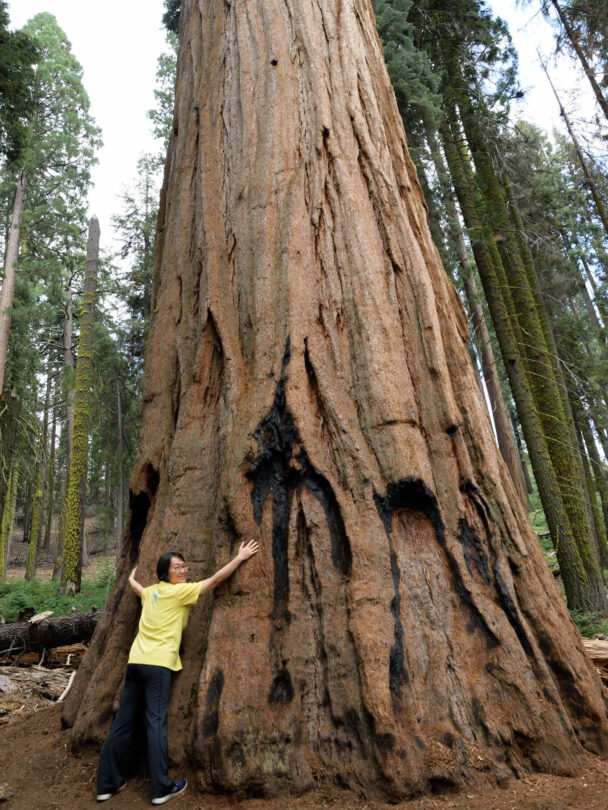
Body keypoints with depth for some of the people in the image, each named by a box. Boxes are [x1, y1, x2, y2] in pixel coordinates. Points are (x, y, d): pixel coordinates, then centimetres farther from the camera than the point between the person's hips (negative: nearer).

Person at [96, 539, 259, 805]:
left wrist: (132, 579, 63)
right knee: (156, 724, -4)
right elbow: (216, 580, -7)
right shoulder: (179, 591, -6)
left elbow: (136, 587, 40)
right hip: (157, 663, -7)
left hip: (135, 661, 8)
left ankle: (108, 783, 20)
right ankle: (162, 788, 3)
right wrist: (241, 557, -2)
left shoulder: (150, 591, 15)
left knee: (123, 722, 12)